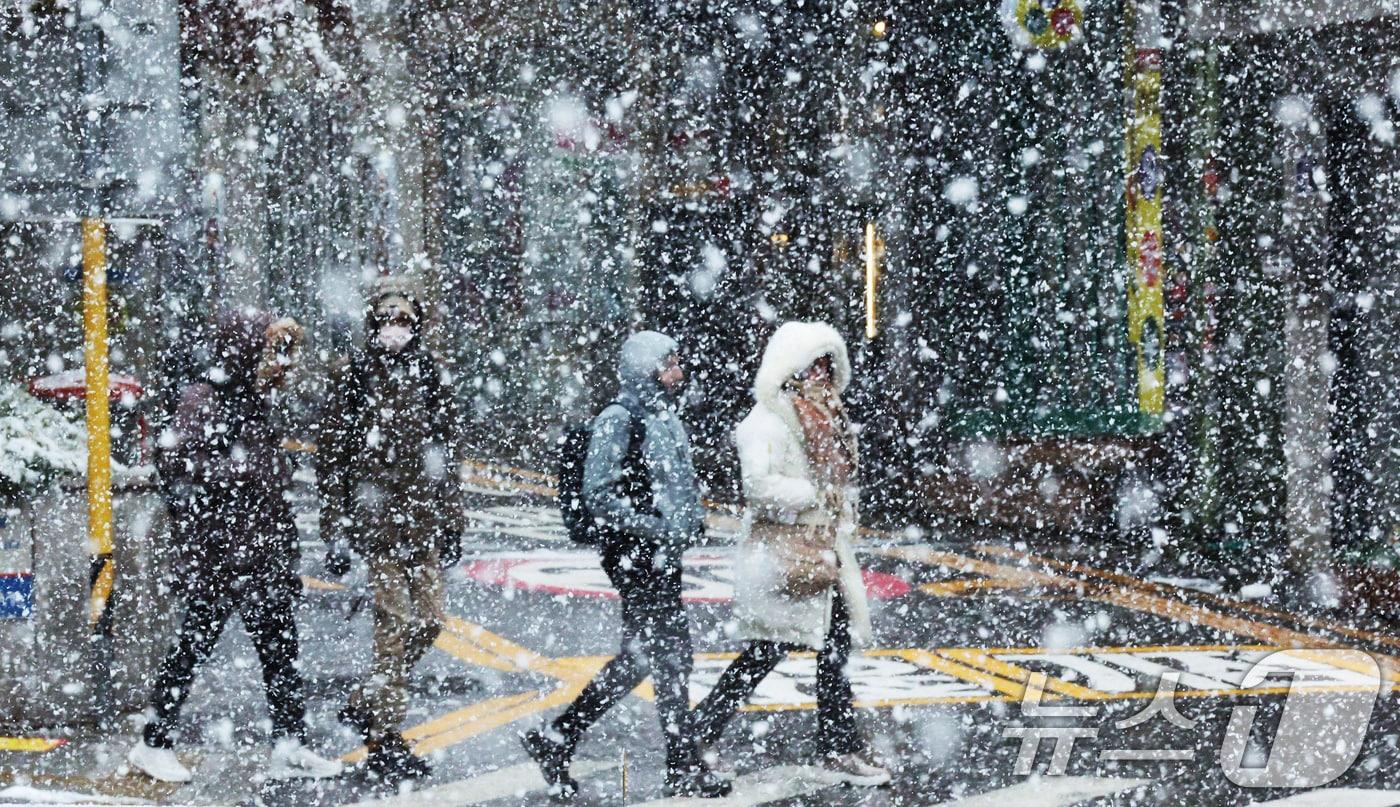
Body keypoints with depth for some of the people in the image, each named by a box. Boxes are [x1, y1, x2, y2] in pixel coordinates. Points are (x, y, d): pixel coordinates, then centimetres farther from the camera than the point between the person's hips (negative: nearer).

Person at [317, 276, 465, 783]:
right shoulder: (353, 378, -3)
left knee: (429, 620, 5)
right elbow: (330, 457, -2)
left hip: (423, 523, 5)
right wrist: (336, 531, -6)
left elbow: (450, 454, 18)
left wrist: (452, 523, 14)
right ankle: (384, 744, -3)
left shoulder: (428, 377, 11)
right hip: (377, 521, -5)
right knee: (396, 623, -9)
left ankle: (366, 705, 24)